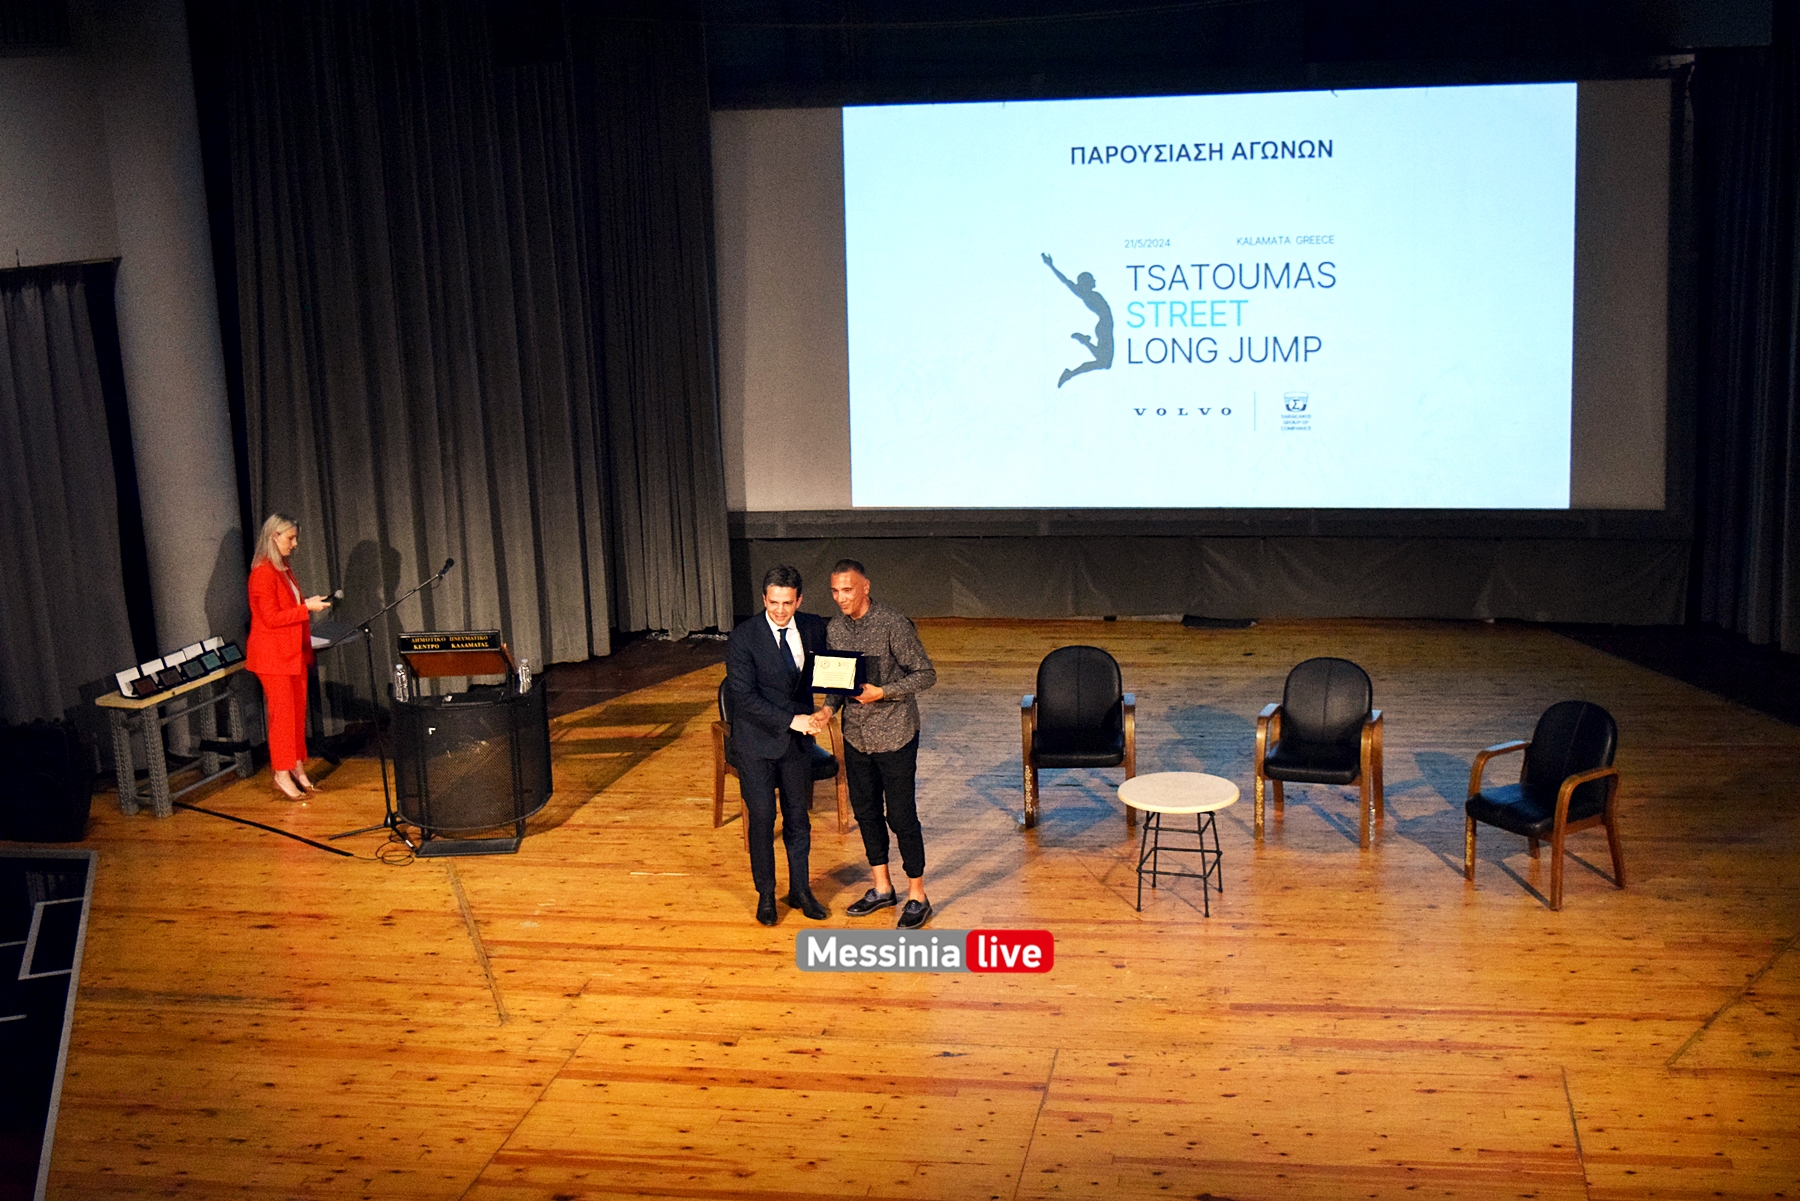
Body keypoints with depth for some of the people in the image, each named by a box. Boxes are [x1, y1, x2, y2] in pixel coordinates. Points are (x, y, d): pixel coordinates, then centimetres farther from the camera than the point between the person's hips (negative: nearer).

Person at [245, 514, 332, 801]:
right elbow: (271, 618, -20)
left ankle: (298, 769, 18)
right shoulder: (263, 573, -16)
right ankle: (281, 774, 4)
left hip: (294, 651, 9)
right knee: (282, 713, -4)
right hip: (273, 653, -9)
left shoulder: (284, 570, 13)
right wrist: (306, 608, -19)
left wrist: (309, 604, 10)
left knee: (298, 711, 10)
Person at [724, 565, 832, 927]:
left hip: (798, 739, 4)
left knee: (798, 815, 12)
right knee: (762, 818, 2)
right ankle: (765, 895, 18)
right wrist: (791, 720, -24)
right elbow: (744, 696, -19)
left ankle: (800, 890, 26)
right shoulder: (743, 638, -16)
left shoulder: (813, 628, -3)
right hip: (756, 741, -4)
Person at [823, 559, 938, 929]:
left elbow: (926, 674, -13)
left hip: (894, 735, -6)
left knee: (901, 815, -1)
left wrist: (883, 692, -24)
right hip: (856, 736, 6)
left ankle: (917, 896, 11)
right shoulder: (834, 629, 4)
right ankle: (882, 888, 30)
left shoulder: (893, 624, -16)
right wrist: (829, 707, -5)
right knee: (865, 811, 14)